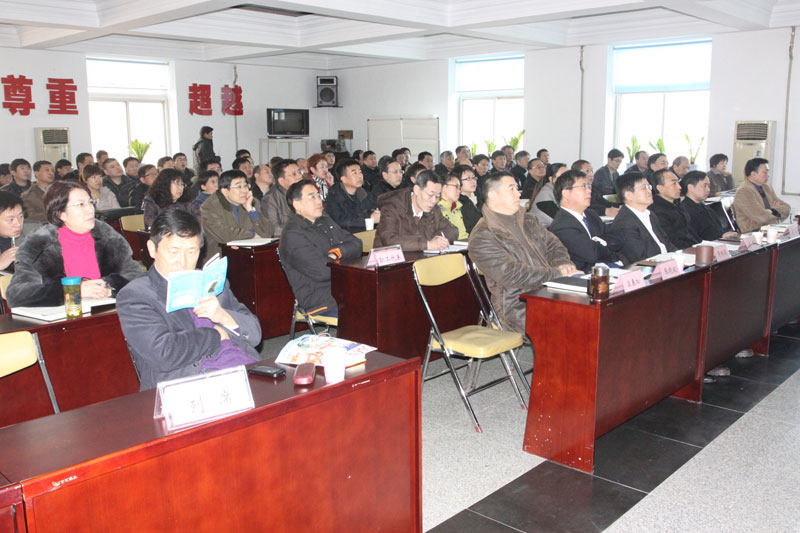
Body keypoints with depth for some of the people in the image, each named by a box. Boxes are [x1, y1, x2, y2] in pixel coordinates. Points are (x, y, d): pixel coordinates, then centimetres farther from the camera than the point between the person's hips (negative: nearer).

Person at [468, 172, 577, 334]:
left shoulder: (528, 220, 19)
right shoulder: (482, 237, -8)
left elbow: (552, 243, 20)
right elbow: (510, 274, -17)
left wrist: (562, 264, -5)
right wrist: (558, 274, -18)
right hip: (519, 307, -8)